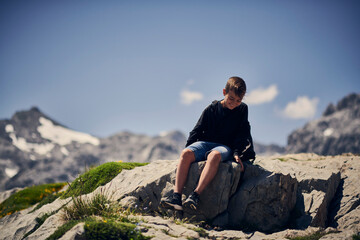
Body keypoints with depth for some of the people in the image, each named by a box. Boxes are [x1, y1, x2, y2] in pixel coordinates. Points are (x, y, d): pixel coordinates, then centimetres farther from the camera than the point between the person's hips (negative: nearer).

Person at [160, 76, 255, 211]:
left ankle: (195, 196, -49)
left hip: (225, 147, -2)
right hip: (205, 143, 2)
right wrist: (189, 148, -2)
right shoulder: (211, 109, 8)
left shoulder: (242, 110, 8)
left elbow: (242, 135, 5)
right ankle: (176, 196, -39)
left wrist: (237, 153, -9)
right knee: (185, 154, -30)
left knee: (214, 156, -40)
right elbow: (197, 130, 10)